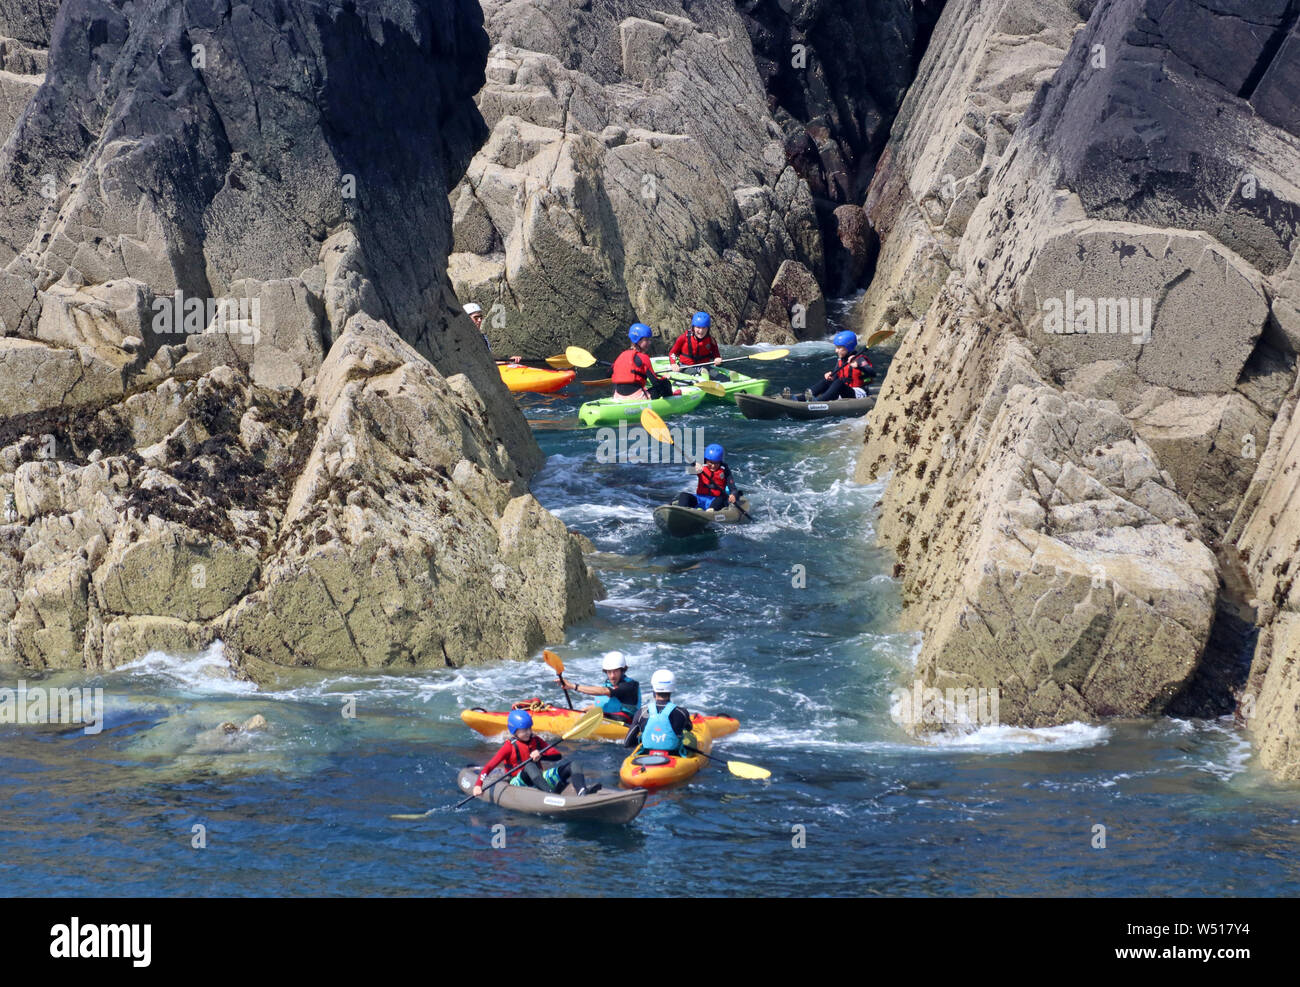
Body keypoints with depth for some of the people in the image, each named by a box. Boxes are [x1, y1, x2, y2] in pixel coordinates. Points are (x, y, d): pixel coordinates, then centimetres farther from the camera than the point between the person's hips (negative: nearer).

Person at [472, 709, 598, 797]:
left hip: (539, 779, 5)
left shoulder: (536, 741, 12)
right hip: (518, 782, -5)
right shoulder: (510, 746, -2)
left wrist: (541, 755, -21)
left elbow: (558, 755, -1)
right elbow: (489, 766, -7)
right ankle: (549, 792, -59)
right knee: (529, 765, -37)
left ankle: (583, 792, -42)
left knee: (571, 766, -12)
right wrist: (478, 784, -22)